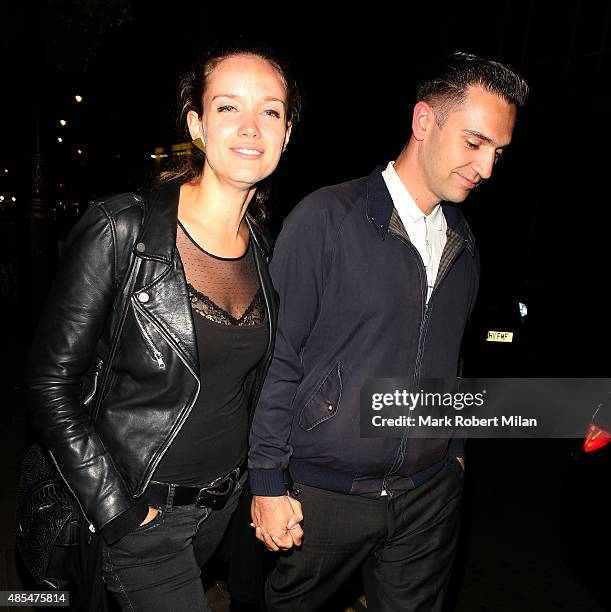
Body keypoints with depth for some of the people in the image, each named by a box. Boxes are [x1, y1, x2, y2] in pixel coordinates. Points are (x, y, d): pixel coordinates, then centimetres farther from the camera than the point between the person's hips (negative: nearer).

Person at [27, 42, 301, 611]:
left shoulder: (266, 245, -2)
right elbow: (51, 383, -16)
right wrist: (118, 510, -14)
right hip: (137, 509, -5)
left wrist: (258, 482, 9)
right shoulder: (120, 230, -20)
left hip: (225, 499, 6)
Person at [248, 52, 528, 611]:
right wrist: (268, 483, -12)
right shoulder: (327, 218, -15)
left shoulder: (463, 242, 6)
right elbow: (277, 357, -14)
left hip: (430, 496, 5)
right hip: (323, 493, -4)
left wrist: (454, 451, 14)